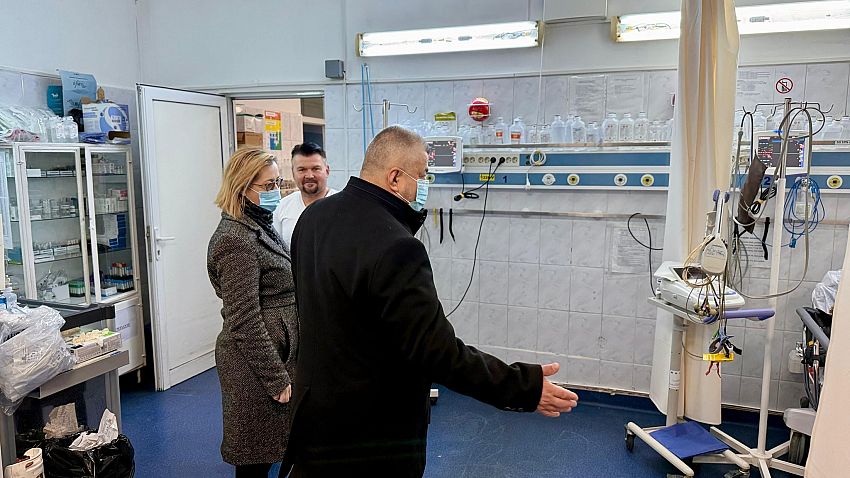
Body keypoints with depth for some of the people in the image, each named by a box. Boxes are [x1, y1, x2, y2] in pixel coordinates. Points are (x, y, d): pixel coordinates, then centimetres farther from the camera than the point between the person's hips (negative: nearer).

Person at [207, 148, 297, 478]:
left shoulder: (260, 228, 11)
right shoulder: (235, 241, -19)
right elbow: (245, 323, -22)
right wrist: (278, 379, -19)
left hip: (280, 354, 9)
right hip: (259, 363, -9)